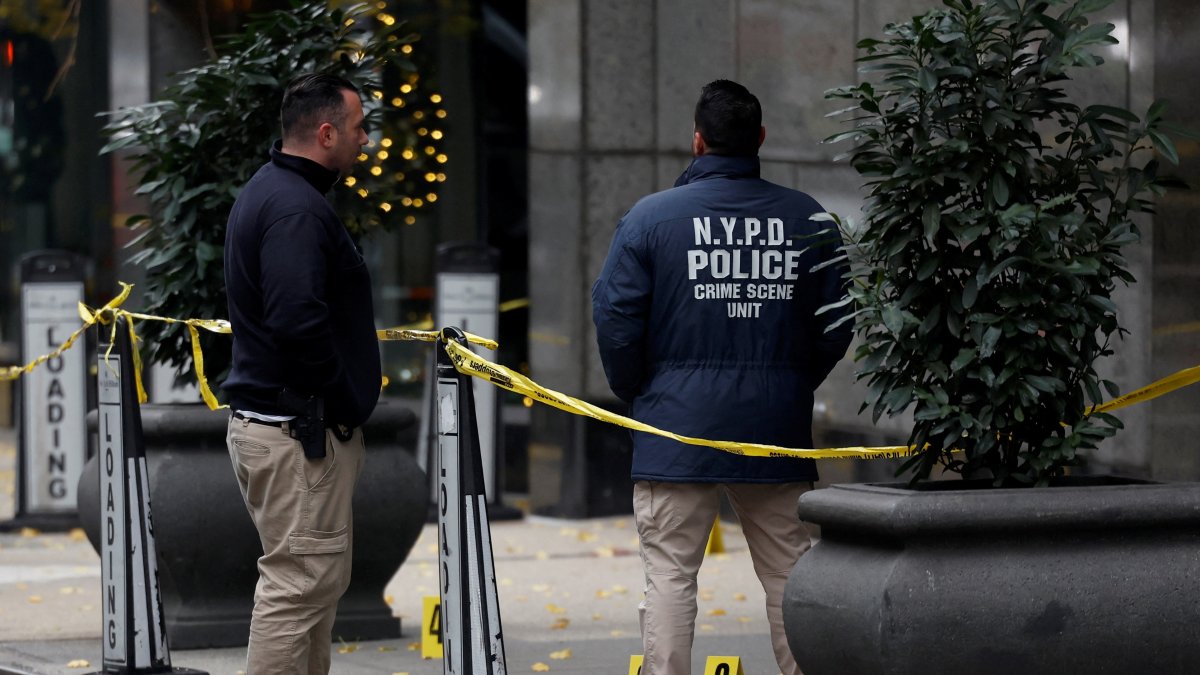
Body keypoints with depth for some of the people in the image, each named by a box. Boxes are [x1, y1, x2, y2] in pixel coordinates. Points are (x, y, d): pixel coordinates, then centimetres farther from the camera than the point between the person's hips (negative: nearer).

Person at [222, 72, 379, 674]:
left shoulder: (266, 191, 17)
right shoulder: (297, 208, -18)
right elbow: (299, 323, -29)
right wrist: (344, 404, -16)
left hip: (263, 417, 11)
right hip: (300, 430, -11)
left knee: (322, 579, 17)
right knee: (299, 583, -8)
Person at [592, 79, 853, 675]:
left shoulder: (649, 217, -4)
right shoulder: (808, 219, 3)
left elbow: (615, 319, -5)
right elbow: (836, 327, 7)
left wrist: (638, 396, 10)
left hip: (677, 430, -2)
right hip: (778, 427, 2)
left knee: (669, 575, 1)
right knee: (789, 575, 9)